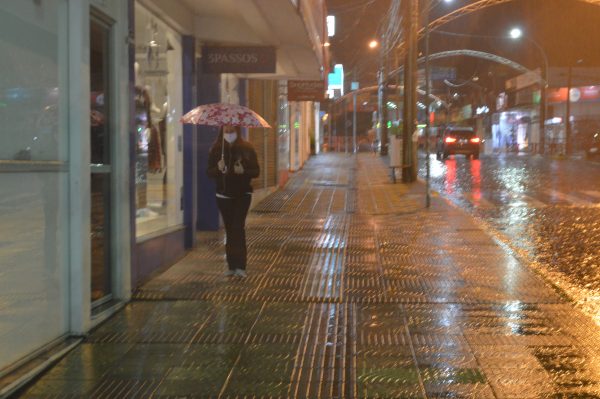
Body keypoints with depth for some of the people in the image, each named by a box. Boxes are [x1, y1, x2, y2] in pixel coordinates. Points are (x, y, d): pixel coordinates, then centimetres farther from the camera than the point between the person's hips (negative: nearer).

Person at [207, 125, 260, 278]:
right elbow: (209, 172, 2)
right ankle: (232, 265, 13)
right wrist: (218, 168, -20)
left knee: (238, 227, -13)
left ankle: (240, 266, -14)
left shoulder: (246, 148, -4)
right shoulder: (216, 149, 0)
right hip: (224, 195, 2)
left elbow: (256, 171, -2)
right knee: (229, 229, 7)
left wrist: (243, 171, -23)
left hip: (242, 194, -2)